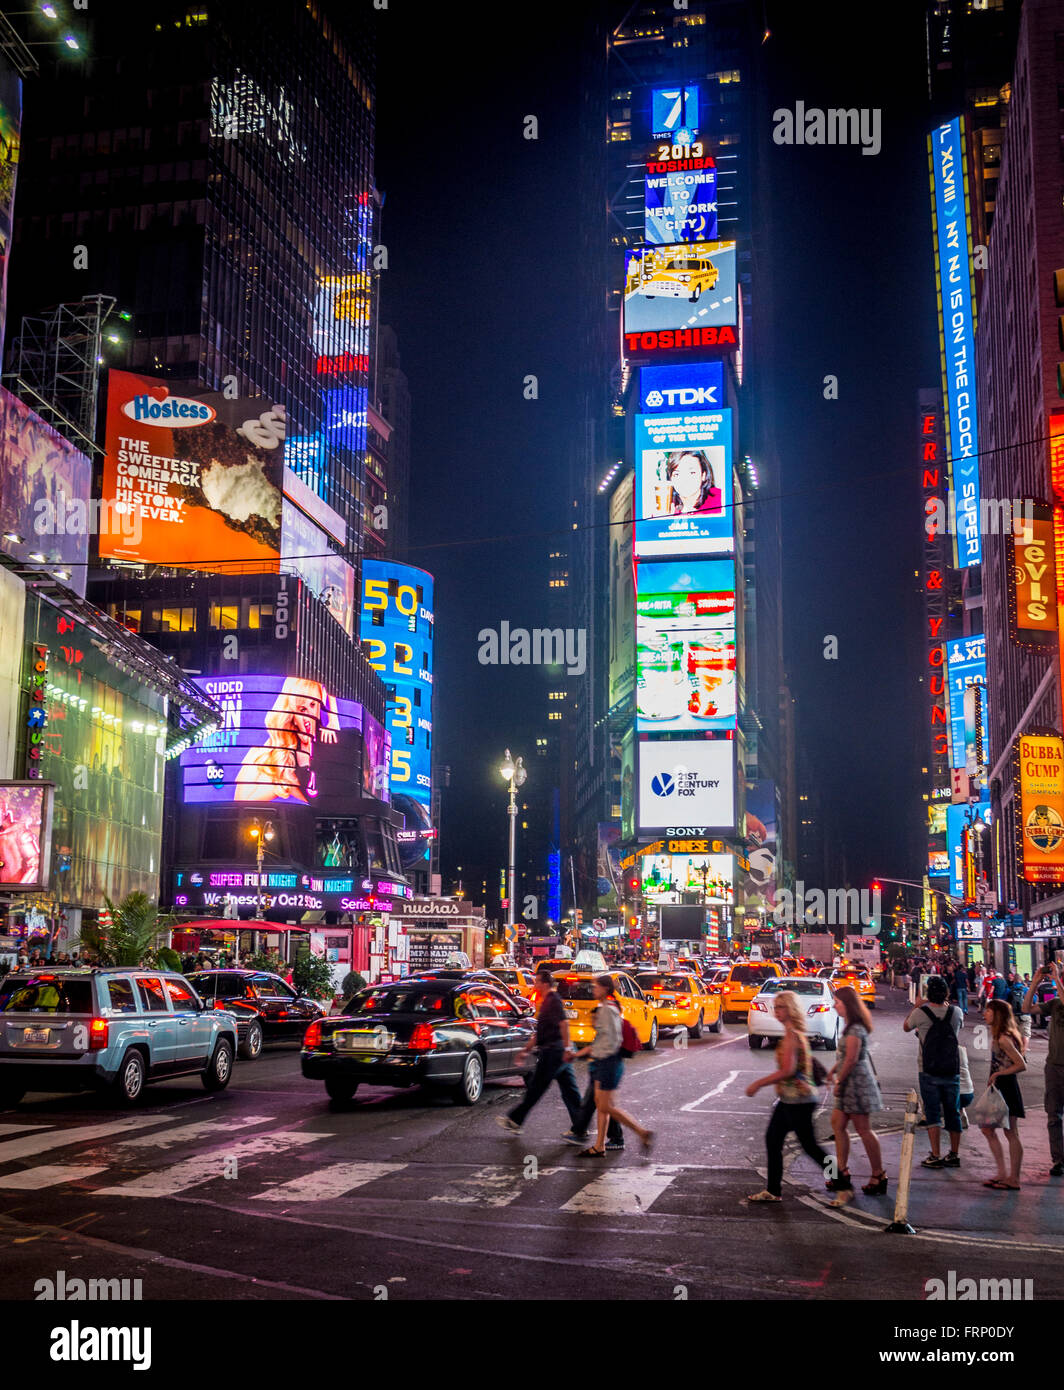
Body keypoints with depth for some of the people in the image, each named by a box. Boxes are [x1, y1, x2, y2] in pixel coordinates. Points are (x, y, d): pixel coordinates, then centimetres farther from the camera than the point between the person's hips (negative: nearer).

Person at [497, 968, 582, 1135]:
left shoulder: (553, 1000, -12)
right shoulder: (546, 1001, 20)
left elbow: (564, 1023, -25)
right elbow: (541, 1033, 27)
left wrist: (566, 1049, -31)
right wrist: (526, 1049, 28)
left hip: (552, 1051, -10)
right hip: (558, 1052, 10)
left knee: (536, 1088, 0)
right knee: (569, 1091, 6)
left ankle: (515, 1121, 9)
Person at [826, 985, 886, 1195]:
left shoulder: (855, 1029, -19)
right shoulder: (852, 1026, 13)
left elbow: (851, 1060, -21)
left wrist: (839, 1082, -13)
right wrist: (834, 1069, 16)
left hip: (857, 1082, -10)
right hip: (851, 1083, 10)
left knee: (864, 1130, -2)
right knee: (837, 1123, 12)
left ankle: (878, 1176, 6)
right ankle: (842, 1173, 16)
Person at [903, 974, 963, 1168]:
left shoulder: (920, 1013, -12)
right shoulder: (956, 1012, -3)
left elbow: (906, 1028, 8)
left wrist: (916, 1006, 16)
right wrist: (947, 1004, 22)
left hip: (929, 1072, -3)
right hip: (952, 1070, 3)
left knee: (932, 1113, 3)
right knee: (953, 1113, 13)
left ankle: (935, 1156, -1)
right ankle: (954, 1154, 19)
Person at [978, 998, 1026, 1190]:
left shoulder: (1004, 1039, -19)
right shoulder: (997, 1036, 11)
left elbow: (1021, 1065, -21)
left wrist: (998, 1074, -18)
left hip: (1007, 1088, -10)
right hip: (998, 1088, 10)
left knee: (1011, 1133, -2)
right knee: (987, 1128, 11)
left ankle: (1014, 1179, 5)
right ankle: (1002, 1173, 16)